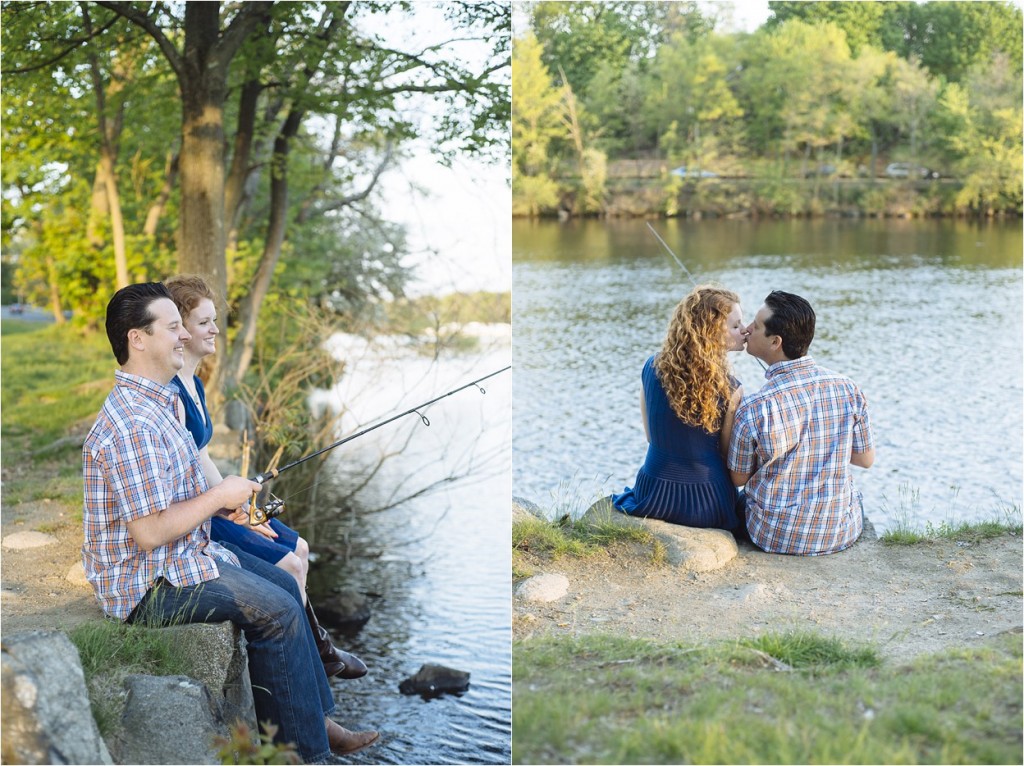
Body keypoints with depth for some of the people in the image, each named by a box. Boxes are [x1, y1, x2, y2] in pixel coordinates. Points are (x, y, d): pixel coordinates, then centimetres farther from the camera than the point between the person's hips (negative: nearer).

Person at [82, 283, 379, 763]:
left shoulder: (154, 403, 9)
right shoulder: (131, 424, -26)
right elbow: (150, 532, -29)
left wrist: (226, 503, 6)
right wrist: (219, 497, -17)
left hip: (182, 555, 11)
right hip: (150, 586, -11)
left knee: (282, 582, 13)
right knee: (278, 609, -12)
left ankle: (315, 719, 19)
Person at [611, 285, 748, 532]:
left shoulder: (651, 368, -4)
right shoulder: (729, 388, -16)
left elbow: (652, 437, 6)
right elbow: (728, 454, -7)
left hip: (653, 498, 3)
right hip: (707, 506, -2)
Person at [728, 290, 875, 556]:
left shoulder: (753, 409, -23)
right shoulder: (848, 389, -13)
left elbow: (738, 478, -7)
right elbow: (866, 459, 1)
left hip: (775, 538, -2)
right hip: (841, 535, 2)